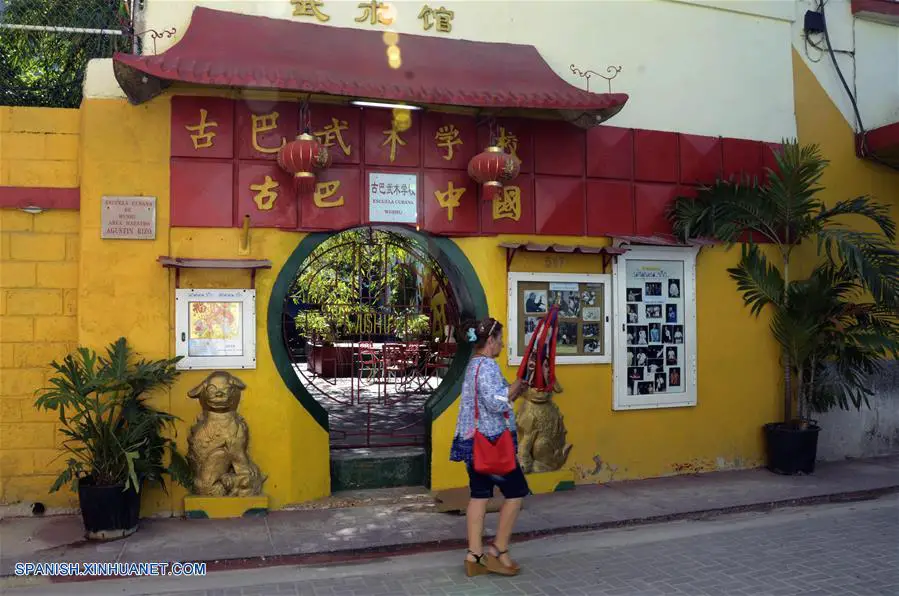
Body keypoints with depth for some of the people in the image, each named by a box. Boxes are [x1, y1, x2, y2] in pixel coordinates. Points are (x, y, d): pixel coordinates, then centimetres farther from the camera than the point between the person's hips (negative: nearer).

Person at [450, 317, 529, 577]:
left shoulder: (473, 365, 15)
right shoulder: (487, 365, -17)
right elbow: (496, 403, -26)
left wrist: (515, 392, 11)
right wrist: (516, 385, -11)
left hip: (472, 440, 10)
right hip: (490, 441, -10)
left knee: (479, 495, 11)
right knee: (516, 491, 3)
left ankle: (475, 556, 14)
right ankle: (499, 550, 8)